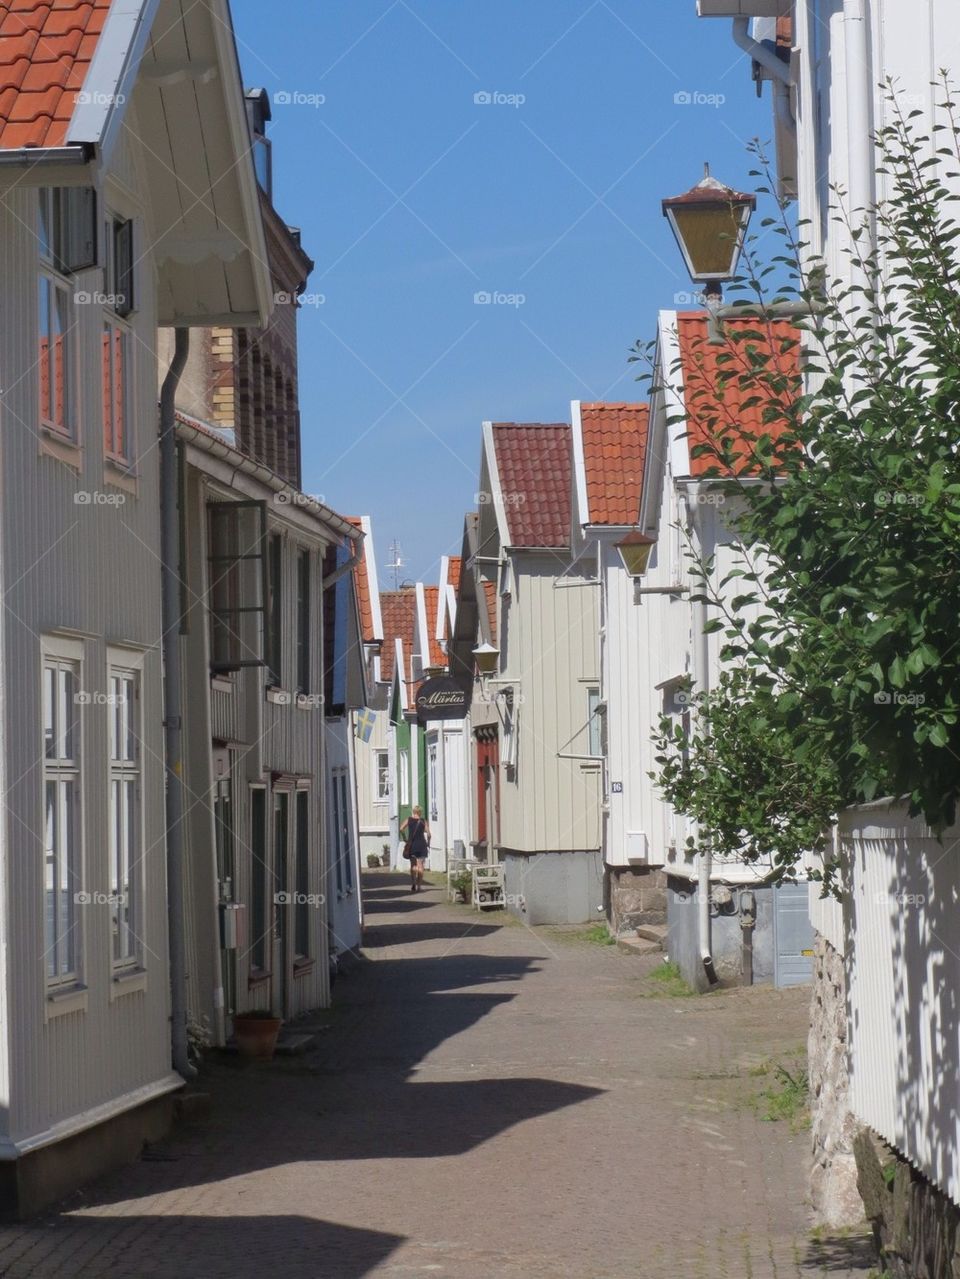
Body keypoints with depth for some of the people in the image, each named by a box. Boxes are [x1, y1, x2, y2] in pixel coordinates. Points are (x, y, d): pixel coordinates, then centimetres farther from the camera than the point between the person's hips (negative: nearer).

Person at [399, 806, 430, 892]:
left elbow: (401, 829, -10)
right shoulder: (423, 821, -1)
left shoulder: (409, 820, 1)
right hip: (422, 844, 0)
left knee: (413, 865, 9)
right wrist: (428, 844, 8)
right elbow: (428, 834, -6)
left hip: (412, 844, 0)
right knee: (420, 865, 5)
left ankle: (413, 883, -8)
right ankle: (419, 885, 5)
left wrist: (405, 838, 2)